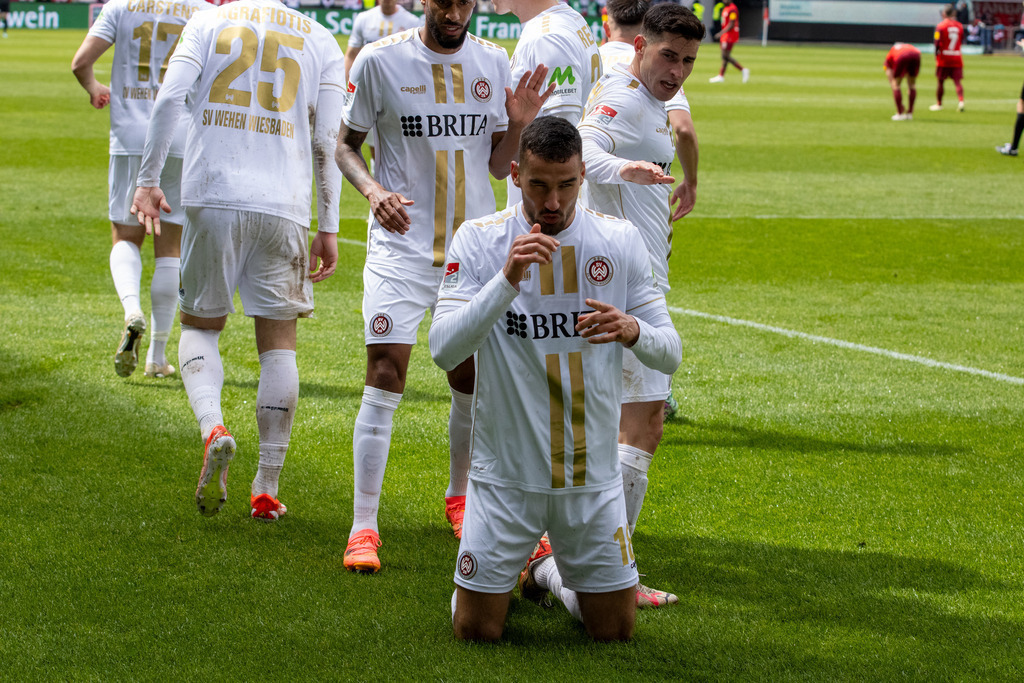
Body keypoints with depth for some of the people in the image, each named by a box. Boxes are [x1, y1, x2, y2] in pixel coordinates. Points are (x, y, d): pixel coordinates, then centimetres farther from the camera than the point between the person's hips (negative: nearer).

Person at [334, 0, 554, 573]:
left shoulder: (493, 63, 4)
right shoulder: (380, 61, -6)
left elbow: (498, 167, 10)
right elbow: (346, 144, 4)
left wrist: (517, 126, -9)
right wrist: (373, 190, -15)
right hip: (402, 245, -3)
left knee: (472, 381, 9)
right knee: (386, 376, -12)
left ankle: (461, 499, 33)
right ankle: (364, 526, -7)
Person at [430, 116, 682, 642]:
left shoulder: (619, 241, -1)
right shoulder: (478, 240, -8)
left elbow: (670, 353, 2)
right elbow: (444, 350, -19)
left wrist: (632, 331, -21)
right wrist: (507, 279, -30)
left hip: (593, 474, 2)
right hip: (505, 473, -2)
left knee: (614, 631, 8)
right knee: (476, 631, 1)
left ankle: (548, 570, 38)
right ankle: (500, 576, 35)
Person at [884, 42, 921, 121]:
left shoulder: (889, 56, 33)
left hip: (902, 58, -3)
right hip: (916, 56, 3)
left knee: (896, 85, 18)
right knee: (912, 84, 23)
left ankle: (900, 113, 15)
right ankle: (909, 113, 25)